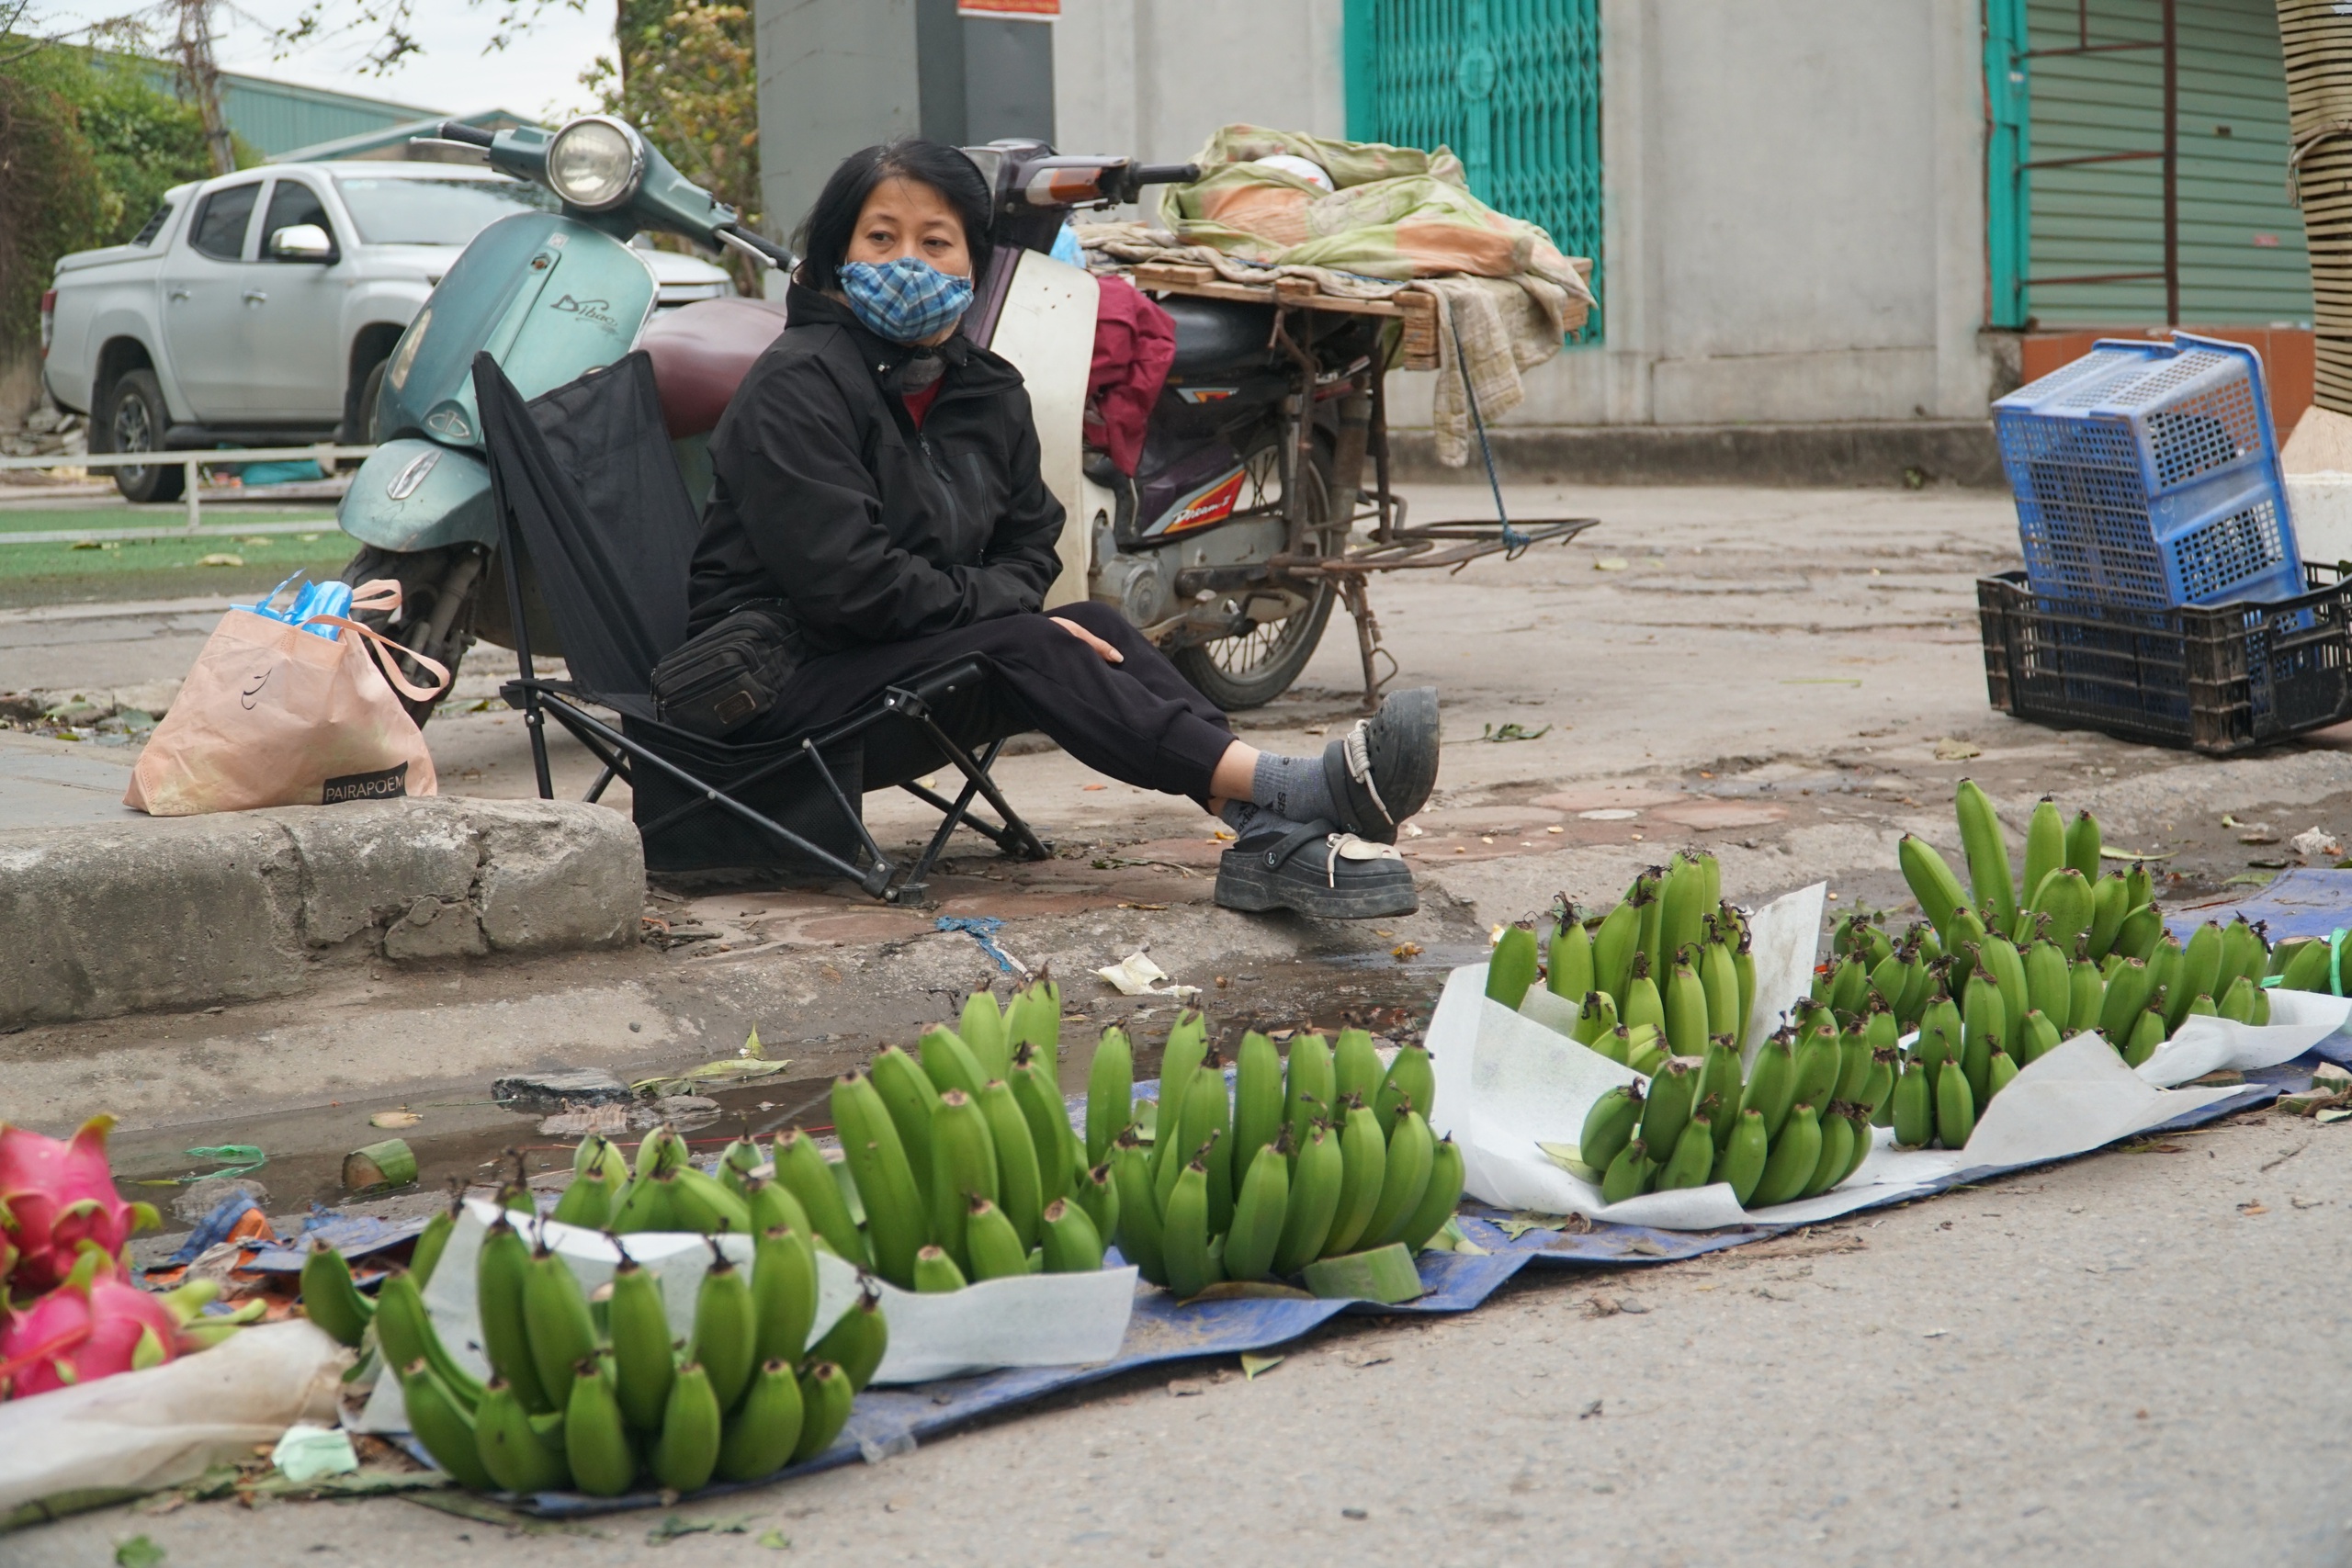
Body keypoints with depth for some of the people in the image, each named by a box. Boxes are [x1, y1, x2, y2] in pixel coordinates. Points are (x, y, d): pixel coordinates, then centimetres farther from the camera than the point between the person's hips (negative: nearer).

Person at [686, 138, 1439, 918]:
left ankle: (1269, 835, -31)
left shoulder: (988, 393, 11)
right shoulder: (797, 386, -13)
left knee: (1092, 626, -15)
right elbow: (845, 583, -21)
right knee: (1023, 648, -26)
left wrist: (994, 596, -8)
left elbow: (1030, 543, 15)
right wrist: (992, 602, -15)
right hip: (779, 689, -7)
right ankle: (1289, 787, -40)